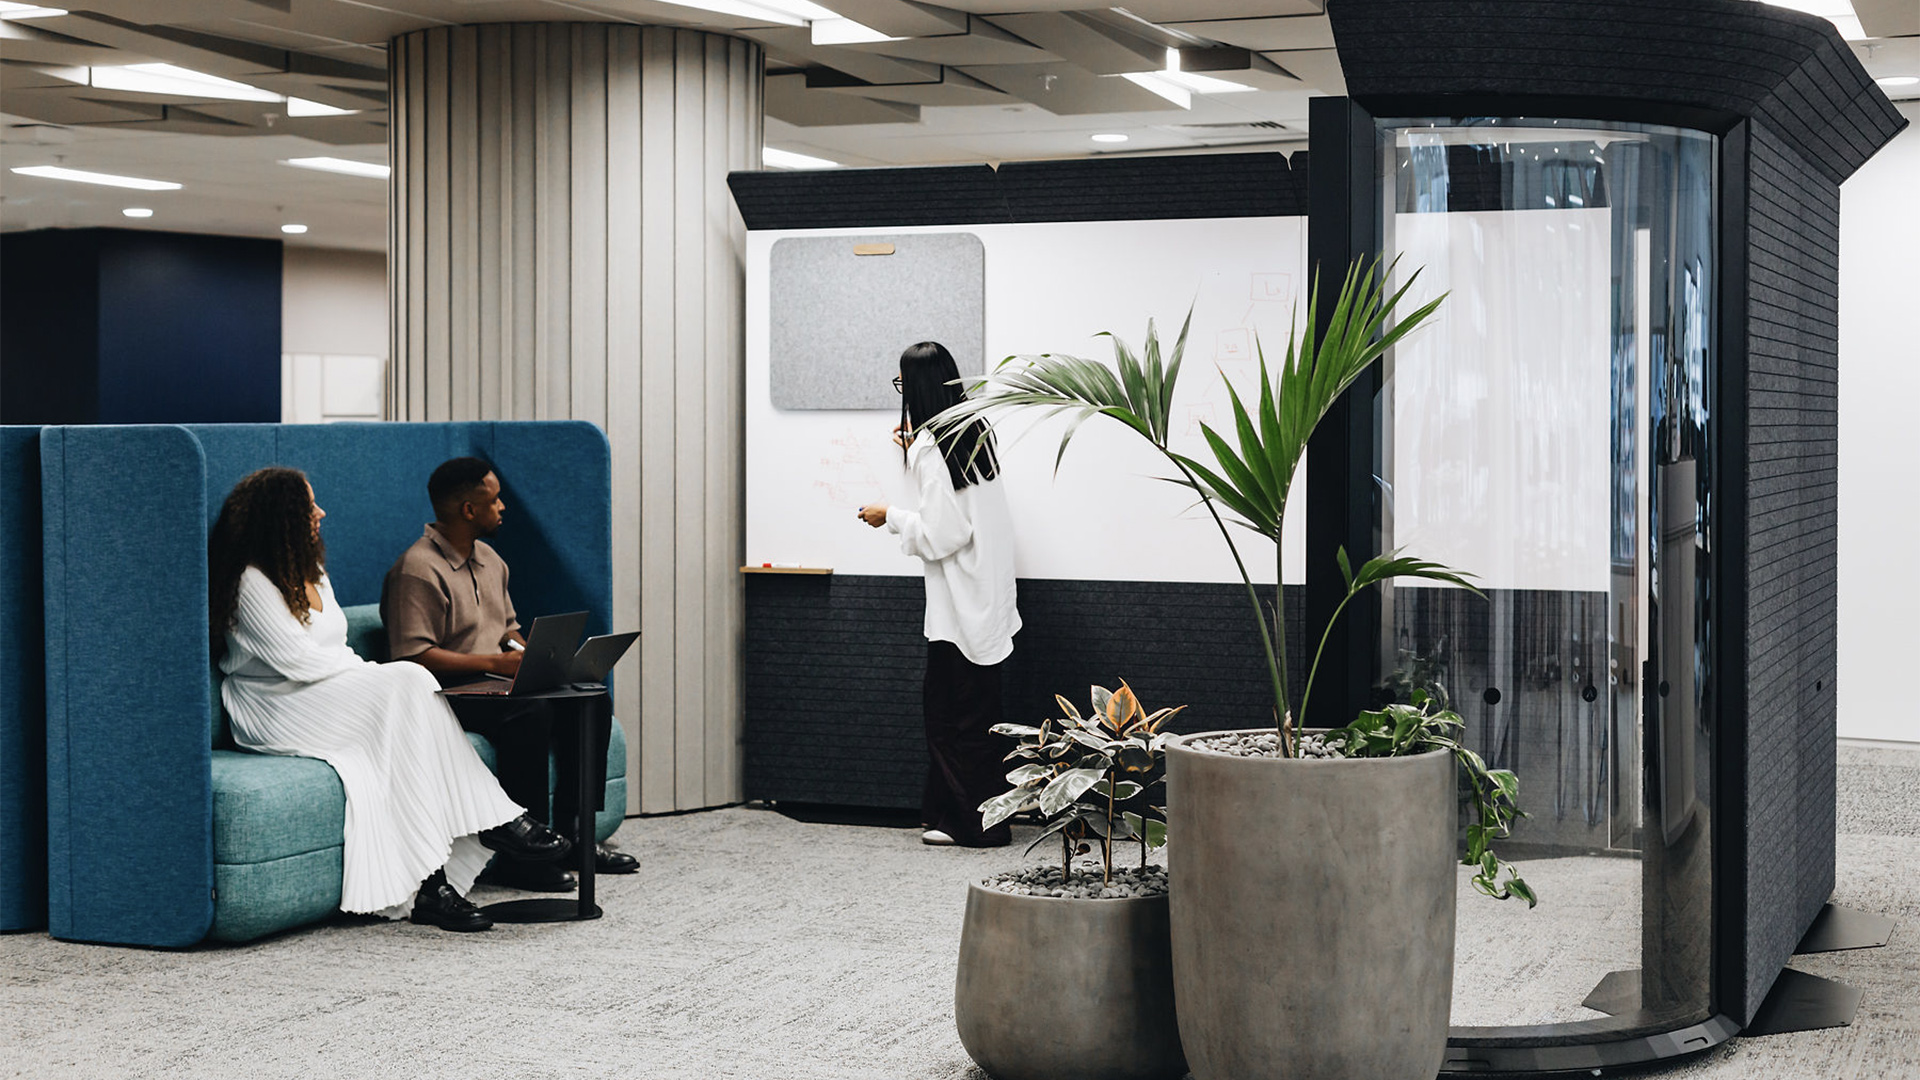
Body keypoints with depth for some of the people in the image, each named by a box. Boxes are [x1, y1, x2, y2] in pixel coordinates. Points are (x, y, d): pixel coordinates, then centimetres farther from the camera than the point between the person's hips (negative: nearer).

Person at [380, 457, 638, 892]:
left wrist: (525, 653, 2)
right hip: (446, 693, -9)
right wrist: (495, 663, -22)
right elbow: (414, 656, -21)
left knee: (589, 700, -9)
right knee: (530, 712, -34)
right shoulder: (417, 570, -14)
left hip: (497, 686, 9)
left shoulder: (490, 561, 16)